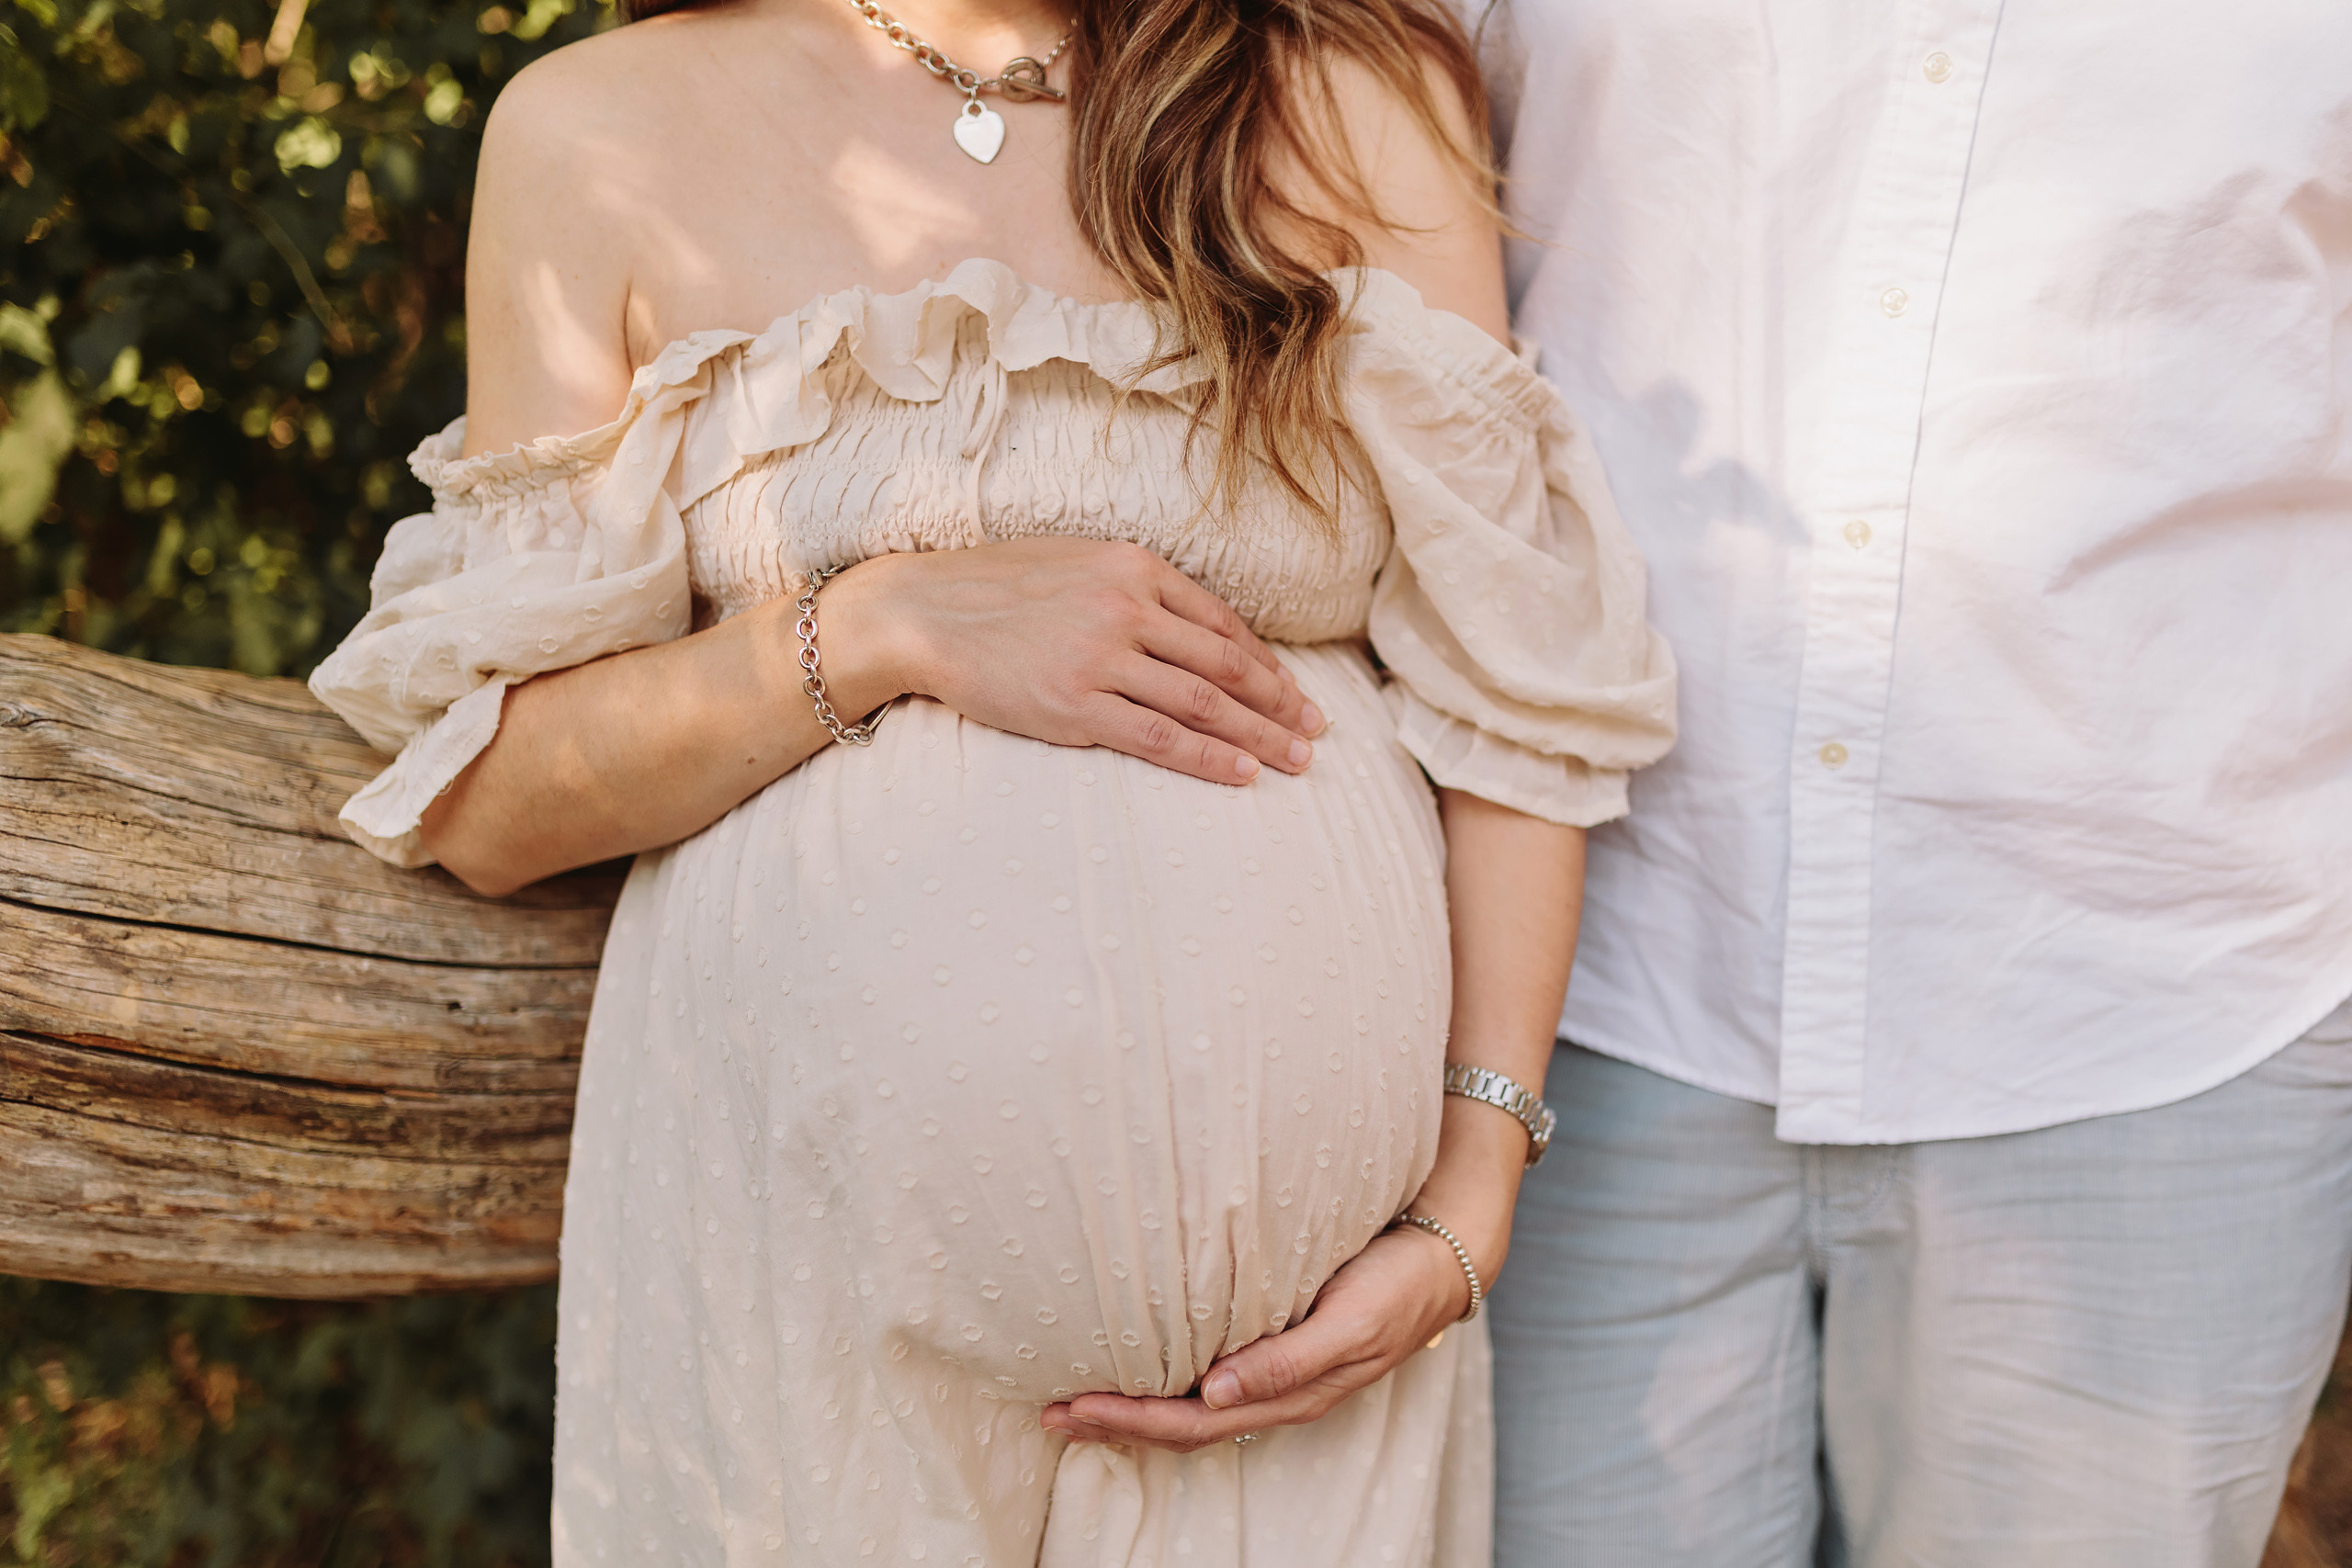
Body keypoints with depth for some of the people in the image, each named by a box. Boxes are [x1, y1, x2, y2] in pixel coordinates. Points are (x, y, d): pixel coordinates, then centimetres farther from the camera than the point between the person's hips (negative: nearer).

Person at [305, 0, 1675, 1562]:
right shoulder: (604, 128, -1)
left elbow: (1518, 691, -3)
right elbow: (488, 804, -2)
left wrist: (1470, 1199, -9)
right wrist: (881, 629, -15)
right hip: (807, 1215, 0)